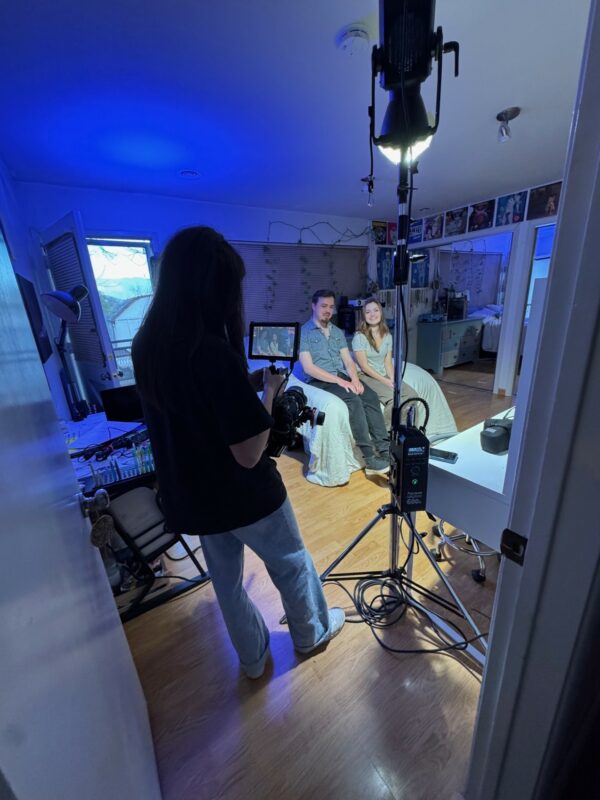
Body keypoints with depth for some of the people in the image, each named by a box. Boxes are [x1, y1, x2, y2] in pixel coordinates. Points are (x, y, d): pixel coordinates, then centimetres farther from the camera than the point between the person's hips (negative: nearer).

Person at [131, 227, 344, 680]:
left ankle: (253, 657, 53)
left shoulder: (146, 345, -4)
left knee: (226, 580, 27)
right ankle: (312, 633, 51)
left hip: (191, 495, 7)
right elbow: (249, 454, -27)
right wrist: (269, 391, -13)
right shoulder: (214, 353, -30)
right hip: (244, 495, -6)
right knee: (292, 564, 23)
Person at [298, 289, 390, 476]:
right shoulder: (303, 332, -3)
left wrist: (354, 378, -11)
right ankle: (370, 459, -27)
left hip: (343, 376, 6)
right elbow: (308, 368, -14)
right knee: (354, 400, -31)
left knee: (371, 396, -21)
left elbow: (348, 361, 11)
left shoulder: (337, 332, 17)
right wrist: (340, 381, -20)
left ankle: (384, 449, -20)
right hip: (319, 381, -6)